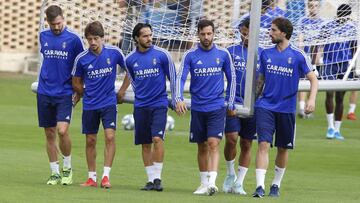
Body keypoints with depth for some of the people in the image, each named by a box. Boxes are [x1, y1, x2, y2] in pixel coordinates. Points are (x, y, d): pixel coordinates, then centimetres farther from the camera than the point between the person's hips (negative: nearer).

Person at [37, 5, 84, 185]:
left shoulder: (73, 39, -6)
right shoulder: (43, 36, 5)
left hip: (64, 93, -4)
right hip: (44, 93, 4)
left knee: (62, 130, -17)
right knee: (49, 134, 6)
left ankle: (67, 168, 4)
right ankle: (55, 173, 15)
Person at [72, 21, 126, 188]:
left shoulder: (114, 52, -7)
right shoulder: (81, 58, -6)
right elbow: (76, 83, 8)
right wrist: (88, 94, 4)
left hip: (109, 103, -1)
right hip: (89, 105, 1)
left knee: (110, 136, -14)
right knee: (90, 140, 6)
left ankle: (106, 176, -11)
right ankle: (92, 178, 16)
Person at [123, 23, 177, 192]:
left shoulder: (162, 54, -4)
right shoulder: (130, 59, 3)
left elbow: (172, 77, 4)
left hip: (159, 104, -3)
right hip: (140, 106, 3)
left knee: (157, 138, -16)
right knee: (145, 144, 4)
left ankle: (157, 178, -11)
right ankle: (150, 179, 10)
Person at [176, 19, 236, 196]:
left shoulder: (223, 54, 1)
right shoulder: (190, 55, 0)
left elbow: (232, 79, 10)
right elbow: (180, 78, -7)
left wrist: (231, 104, 9)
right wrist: (179, 99, -23)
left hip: (217, 107, -1)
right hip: (197, 107, 2)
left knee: (213, 144, -14)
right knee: (202, 147, 9)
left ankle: (212, 182, -22)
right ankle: (204, 183, 19)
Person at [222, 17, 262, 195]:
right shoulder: (231, 51, 5)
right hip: (232, 103, -1)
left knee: (246, 145, 4)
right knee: (231, 138, -15)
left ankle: (239, 183, 13)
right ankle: (230, 174, 8)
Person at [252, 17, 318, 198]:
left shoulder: (298, 56, -6)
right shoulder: (266, 54, 5)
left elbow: (313, 79, -3)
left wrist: (312, 99, -17)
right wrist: (254, 99, 15)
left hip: (286, 108, -1)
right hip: (265, 106, 1)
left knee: (283, 148, 9)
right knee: (263, 144, -12)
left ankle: (276, 185, 26)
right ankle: (260, 186, -16)